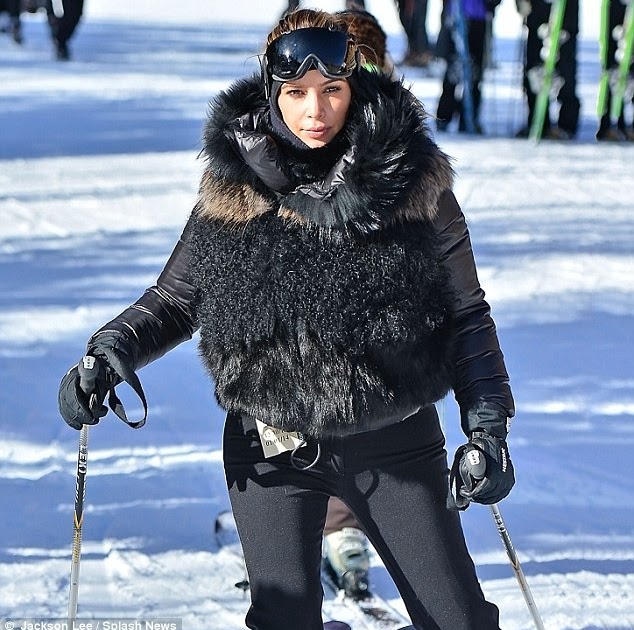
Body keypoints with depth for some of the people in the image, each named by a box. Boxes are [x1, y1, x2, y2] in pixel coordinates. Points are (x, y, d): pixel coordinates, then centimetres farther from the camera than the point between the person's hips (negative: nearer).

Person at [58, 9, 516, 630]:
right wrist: (109, 354, -11)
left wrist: (488, 423, -5)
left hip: (395, 444, 0)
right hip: (272, 448, 0)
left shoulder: (414, 179, -5)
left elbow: (465, 315, 2)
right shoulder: (234, 185, -4)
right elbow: (174, 300, 6)